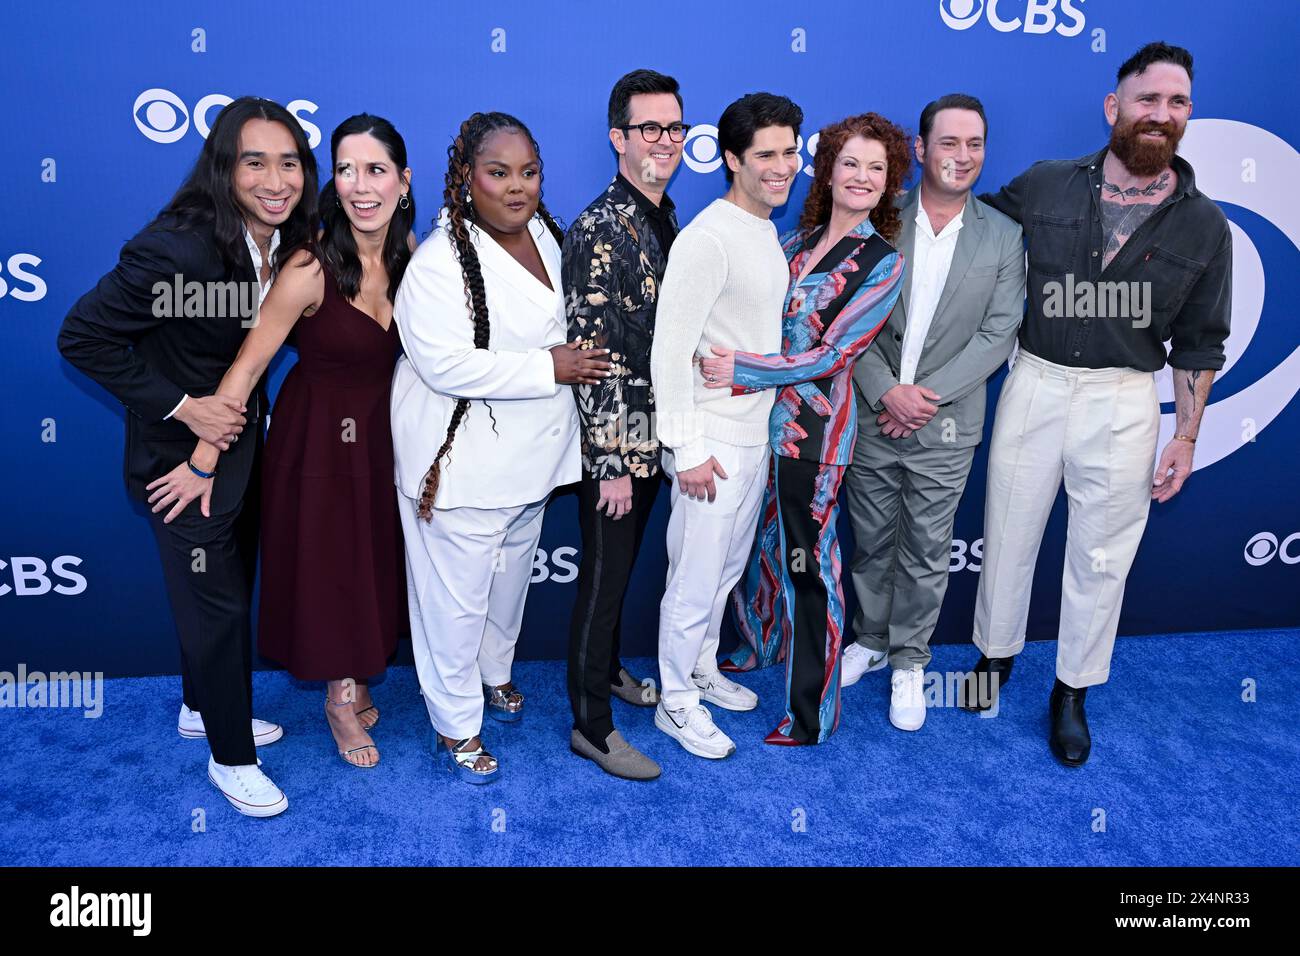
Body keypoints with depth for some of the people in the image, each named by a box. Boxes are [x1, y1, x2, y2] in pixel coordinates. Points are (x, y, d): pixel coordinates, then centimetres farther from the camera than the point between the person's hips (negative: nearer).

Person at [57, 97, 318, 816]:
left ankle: (202, 707, 46)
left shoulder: (286, 244, -5)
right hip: (180, 455, -7)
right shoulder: (177, 246, -28)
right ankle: (230, 758, 26)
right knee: (215, 605, 6)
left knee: (228, 589, 22)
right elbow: (82, 337, -21)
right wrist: (182, 406, -21)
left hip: (241, 439, 7)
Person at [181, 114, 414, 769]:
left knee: (374, 557, 18)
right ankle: (342, 699, 32)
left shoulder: (408, 252, -7)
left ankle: (355, 680, 41)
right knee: (326, 562, 9)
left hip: (382, 428, 6)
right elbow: (248, 364, -21)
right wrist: (202, 463, -20)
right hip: (319, 435, -5)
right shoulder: (312, 267, -24)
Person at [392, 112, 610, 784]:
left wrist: (579, 357, 7)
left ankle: (493, 673, 48)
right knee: (457, 596, 2)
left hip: (529, 452, 8)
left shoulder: (545, 236, 5)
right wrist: (549, 367, -26)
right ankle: (454, 726, 21)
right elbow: (446, 363, -30)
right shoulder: (440, 262, -21)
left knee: (512, 575, 24)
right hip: (462, 461, -8)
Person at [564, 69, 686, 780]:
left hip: (653, 435, 8)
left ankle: (609, 671, 43)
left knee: (622, 568, 22)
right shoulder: (600, 231, -18)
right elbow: (591, 355, -21)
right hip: (614, 442, -8)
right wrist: (612, 461, -20)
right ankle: (591, 727, 19)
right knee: (604, 576, 4)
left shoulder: (665, 220, 9)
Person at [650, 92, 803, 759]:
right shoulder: (707, 240, -19)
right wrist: (686, 450, -21)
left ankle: (703, 669, 41)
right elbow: (670, 352, -21)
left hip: (756, 434, 9)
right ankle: (676, 702, 23)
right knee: (695, 580, 4)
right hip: (712, 441, -9)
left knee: (727, 570, 21)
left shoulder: (767, 232, 10)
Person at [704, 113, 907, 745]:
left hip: (815, 425, -6)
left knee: (808, 560, 3)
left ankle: (810, 711, 20)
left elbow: (832, 354, -16)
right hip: (758, 416, 6)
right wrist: (725, 361, -6)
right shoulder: (797, 239, 9)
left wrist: (741, 372, -21)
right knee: (758, 538, 20)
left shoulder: (884, 263, -8)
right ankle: (756, 644, 47)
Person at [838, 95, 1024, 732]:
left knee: (926, 553, 9)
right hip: (871, 416, 0)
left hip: (946, 426, 0)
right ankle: (871, 639, 36)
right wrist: (886, 392, -16)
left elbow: (997, 334, -5)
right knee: (872, 541, 15)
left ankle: (909, 661, 28)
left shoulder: (1003, 236, -1)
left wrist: (928, 394, -14)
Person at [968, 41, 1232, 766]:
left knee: (1101, 555, 9)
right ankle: (996, 653, 34)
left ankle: (1074, 691, 28)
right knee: (1009, 532, 11)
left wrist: (1186, 437, 2)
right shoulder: (1043, 185, -2)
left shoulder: (1204, 225, 0)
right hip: (1035, 382, 0)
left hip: (1124, 400, 0)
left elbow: (1200, 344, 5)